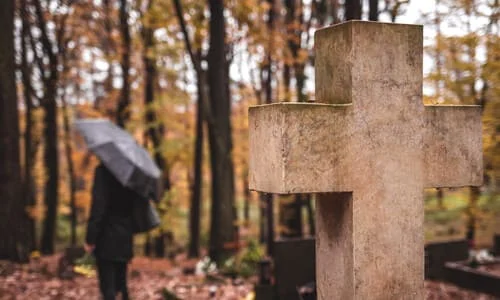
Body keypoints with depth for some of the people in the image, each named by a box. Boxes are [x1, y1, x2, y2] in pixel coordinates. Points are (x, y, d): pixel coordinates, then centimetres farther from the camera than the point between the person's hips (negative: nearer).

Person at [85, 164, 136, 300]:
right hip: (125, 237, 7)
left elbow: (98, 206, -18)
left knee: (107, 286, -5)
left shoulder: (103, 170, -12)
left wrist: (90, 238, -14)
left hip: (107, 237, -7)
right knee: (120, 284, 18)